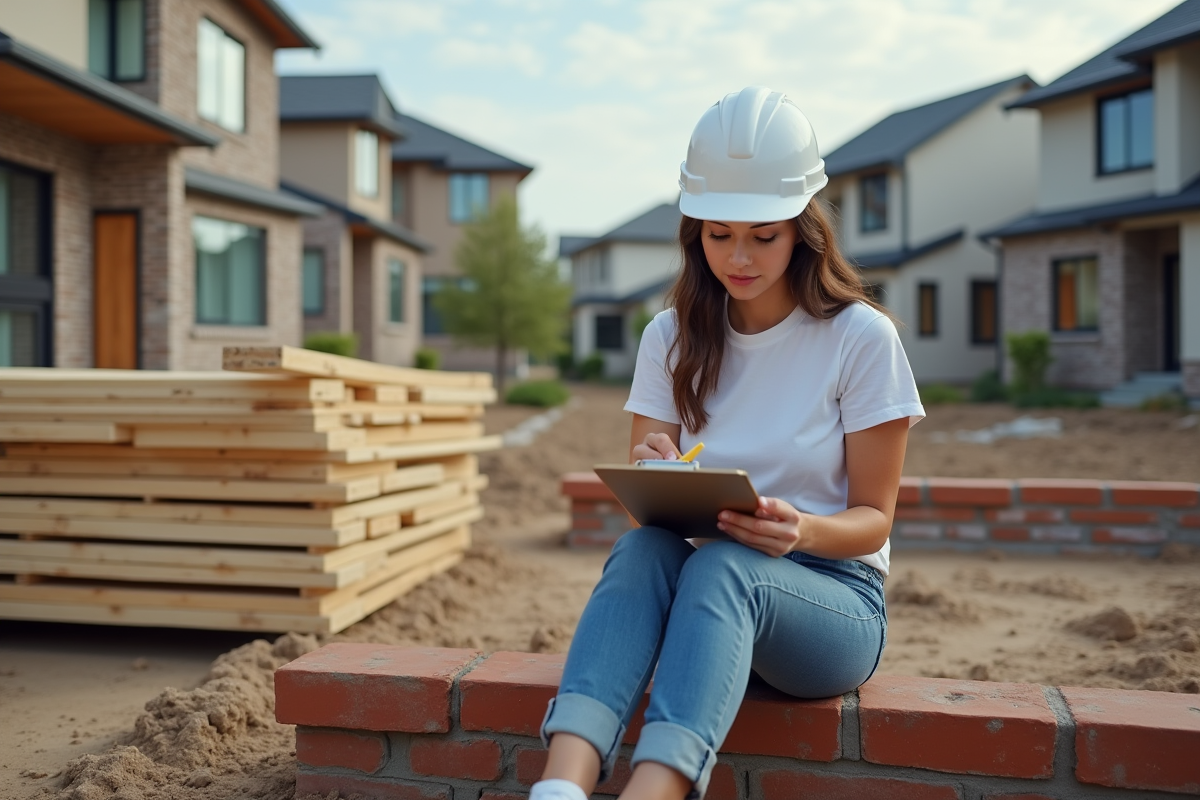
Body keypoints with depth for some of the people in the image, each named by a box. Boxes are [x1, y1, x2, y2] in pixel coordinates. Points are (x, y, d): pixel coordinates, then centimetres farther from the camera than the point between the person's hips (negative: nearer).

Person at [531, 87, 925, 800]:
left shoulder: (862, 338, -6)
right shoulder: (672, 338, 4)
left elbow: (873, 519, -4)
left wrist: (803, 531, -27)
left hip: (833, 594, -2)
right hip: (707, 588, 3)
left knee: (720, 565, -36)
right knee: (642, 546, -32)